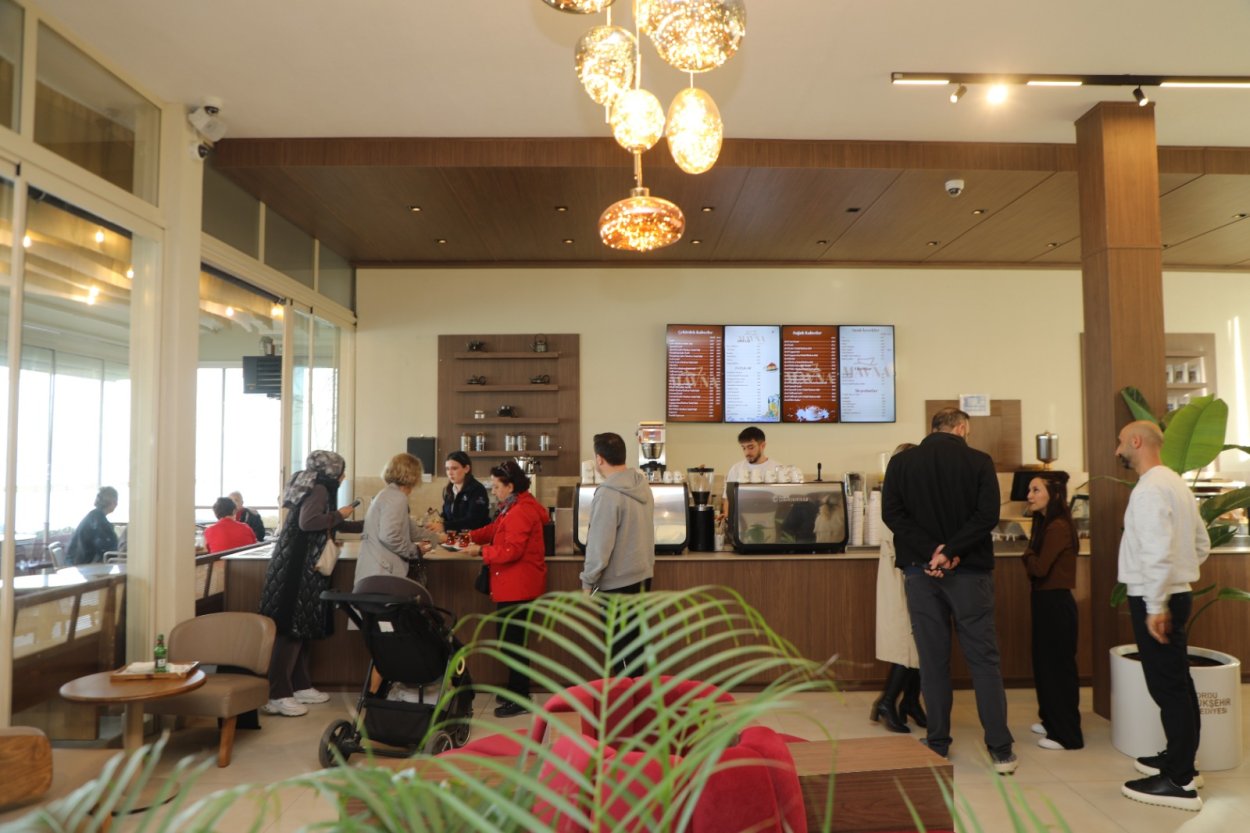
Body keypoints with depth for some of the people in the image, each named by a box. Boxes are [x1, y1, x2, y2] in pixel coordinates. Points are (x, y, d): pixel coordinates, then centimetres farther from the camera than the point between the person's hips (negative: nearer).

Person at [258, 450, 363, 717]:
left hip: (302, 566, 10)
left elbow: (327, 525, 29)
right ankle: (276, 695, -6)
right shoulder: (319, 489, -10)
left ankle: (300, 686, 19)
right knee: (292, 628, -8)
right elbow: (307, 522, -26)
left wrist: (368, 525, 36)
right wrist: (340, 514, -12)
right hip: (299, 567, -10)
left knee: (301, 627, 12)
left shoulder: (316, 488, 18)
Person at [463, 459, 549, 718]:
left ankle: (520, 699, 7)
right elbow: (494, 529, 18)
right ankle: (515, 689, 29)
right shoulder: (513, 508, 16)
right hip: (512, 586, 11)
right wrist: (469, 536, 4)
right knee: (510, 639, 17)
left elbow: (511, 551, -24)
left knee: (512, 641, -3)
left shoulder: (520, 512, -20)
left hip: (518, 587, -11)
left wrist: (481, 550, -14)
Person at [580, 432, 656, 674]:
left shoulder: (608, 494, -21)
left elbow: (600, 545, -19)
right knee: (633, 642, 19)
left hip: (618, 582, -8)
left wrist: (588, 581, -9)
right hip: (642, 574, 8)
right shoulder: (643, 485, 2)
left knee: (621, 647, 6)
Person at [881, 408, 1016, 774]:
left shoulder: (901, 462, 3)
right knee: (984, 659, 7)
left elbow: (891, 513, -7)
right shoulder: (979, 462, -2)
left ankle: (938, 745, 15)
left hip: (920, 570, 2)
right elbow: (988, 515, -12)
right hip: (969, 571, -1)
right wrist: (950, 552, -15)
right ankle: (1001, 750, 9)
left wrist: (931, 551, -13)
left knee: (933, 661, 9)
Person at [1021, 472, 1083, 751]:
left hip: (1056, 604, -9)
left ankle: (1067, 735, 9)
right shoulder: (1045, 524, 11)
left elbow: (1039, 568, -22)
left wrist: (1027, 555, -5)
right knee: (1044, 663, 18)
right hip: (1046, 602, 9)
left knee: (1058, 666, -1)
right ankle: (1050, 719, 32)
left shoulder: (1058, 527, -19)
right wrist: (1031, 556, -9)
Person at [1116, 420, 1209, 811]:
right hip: (1176, 594, 10)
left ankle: (1179, 782, 3)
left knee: (1166, 686, -4)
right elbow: (1201, 544, 18)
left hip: (1155, 601, -10)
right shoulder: (1174, 482, 13)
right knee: (1177, 683, 18)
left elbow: (1158, 551, -26)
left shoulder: (1150, 488, -18)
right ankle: (1180, 759, 30)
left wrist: (1156, 605, -23)